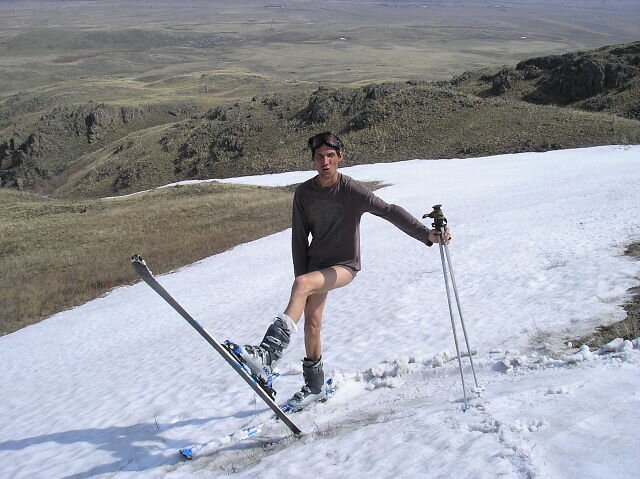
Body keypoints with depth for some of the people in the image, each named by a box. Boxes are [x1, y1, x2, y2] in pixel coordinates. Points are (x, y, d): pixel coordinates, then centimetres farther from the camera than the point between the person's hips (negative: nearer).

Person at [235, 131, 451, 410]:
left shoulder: (352, 191, -15)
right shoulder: (304, 193, -2)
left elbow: (389, 211, -20)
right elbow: (299, 237, 3)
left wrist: (426, 234, -31)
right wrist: (301, 273, -3)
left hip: (344, 265, -5)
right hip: (315, 262, 5)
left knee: (301, 285, -31)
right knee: (311, 323, 3)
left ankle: (269, 353, -38)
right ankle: (314, 386, 22)